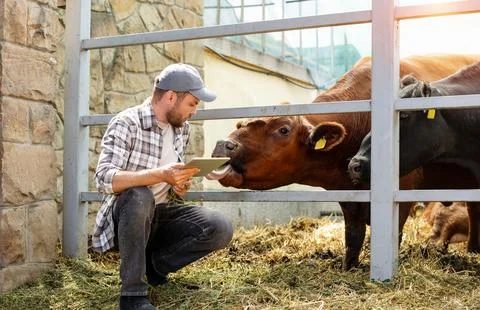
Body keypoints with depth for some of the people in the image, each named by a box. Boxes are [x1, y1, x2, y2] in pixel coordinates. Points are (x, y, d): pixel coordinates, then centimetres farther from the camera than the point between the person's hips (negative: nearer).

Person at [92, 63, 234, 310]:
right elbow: (104, 179, -30)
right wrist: (160, 175, -40)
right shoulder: (126, 123, -17)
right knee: (139, 195, -39)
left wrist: (180, 185, -6)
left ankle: (153, 263, 4)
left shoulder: (182, 128, 5)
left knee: (220, 230, -16)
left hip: (161, 216, 6)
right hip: (125, 218, -6)